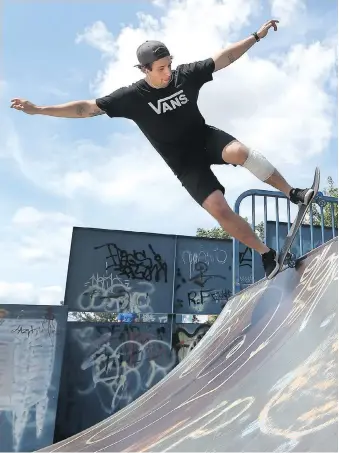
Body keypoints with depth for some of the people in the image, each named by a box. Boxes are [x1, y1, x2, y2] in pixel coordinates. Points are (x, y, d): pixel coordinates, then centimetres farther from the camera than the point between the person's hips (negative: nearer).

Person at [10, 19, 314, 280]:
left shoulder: (186, 75, -3)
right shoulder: (132, 96, -10)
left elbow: (225, 57, 6)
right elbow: (87, 108, -9)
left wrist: (257, 36, 6)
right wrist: (39, 110, -11)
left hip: (207, 139, 3)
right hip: (186, 163, -2)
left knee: (239, 151, -33)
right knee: (220, 210, -18)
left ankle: (293, 193, -15)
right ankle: (266, 253, -2)